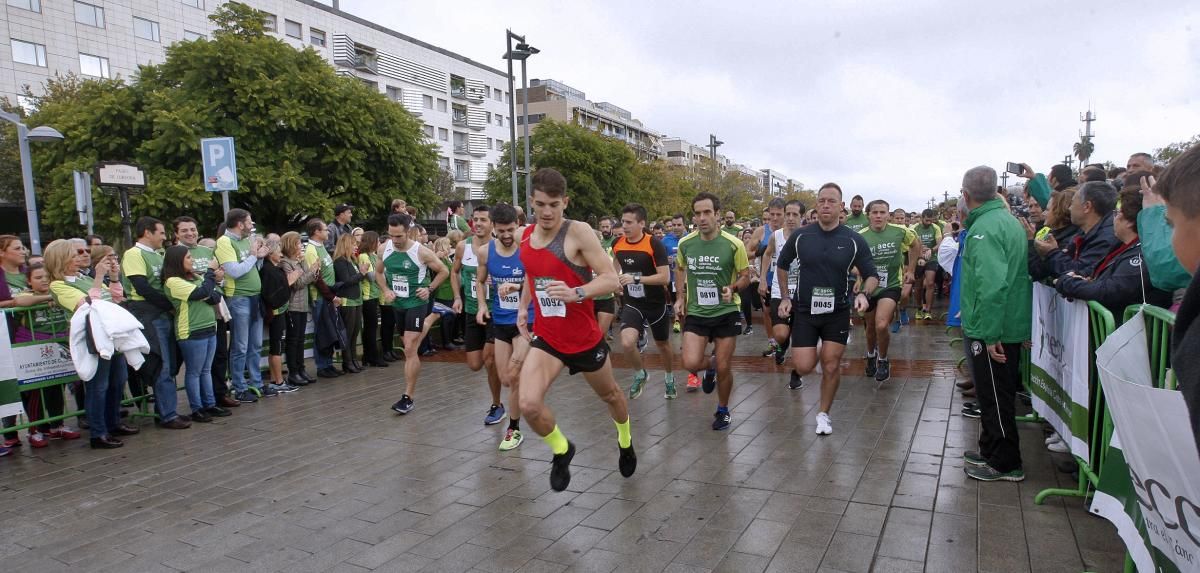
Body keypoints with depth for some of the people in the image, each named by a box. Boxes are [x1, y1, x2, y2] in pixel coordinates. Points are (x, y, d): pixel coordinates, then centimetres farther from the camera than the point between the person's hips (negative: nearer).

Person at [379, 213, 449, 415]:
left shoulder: (421, 252, -16)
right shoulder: (385, 250, -4)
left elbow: (444, 271, -3)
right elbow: (379, 273, 15)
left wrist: (429, 288, -11)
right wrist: (386, 290, -1)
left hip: (416, 303, -6)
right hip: (397, 304, 6)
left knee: (409, 349, -11)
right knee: (409, 347, 19)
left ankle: (408, 398, -7)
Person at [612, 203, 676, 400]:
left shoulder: (655, 244, -19)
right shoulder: (618, 244, -5)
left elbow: (664, 277, -22)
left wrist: (636, 278, -30)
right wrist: (616, 280, 14)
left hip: (656, 304, -2)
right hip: (632, 304, 2)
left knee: (663, 345, 16)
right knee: (627, 343, -20)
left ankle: (669, 379, 45)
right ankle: (640, 375, 10)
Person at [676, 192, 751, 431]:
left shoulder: (733, 244, -13)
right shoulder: (685, 243, -5)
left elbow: (745, 276, -2)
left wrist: (733, 288, -22)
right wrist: (680, 298, 6)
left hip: (726, 312, -2)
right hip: (695, 313, 2)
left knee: (724, 368, 6)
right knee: (691, 363, -13)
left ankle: (723, 410, 32)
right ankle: (709, 368, 25)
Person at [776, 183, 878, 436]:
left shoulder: (854, 240, -8)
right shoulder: (800, 236, -6)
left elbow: (871, 275, -2)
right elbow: (782, 265, 9)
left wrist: (863, 294, -23)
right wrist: (785, 297, 3)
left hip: (837, 313, 0)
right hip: (804, 310, 0)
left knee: (831, 367, 2)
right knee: (804, 367, -5)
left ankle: (824, 414, 23)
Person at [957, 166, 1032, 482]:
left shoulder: (985, 228, -20)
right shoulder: (1008, 219, 12)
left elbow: (992, 284, -29)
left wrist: (990, 334, -27)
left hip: (991, 331, -10)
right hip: (1010, 324, 10)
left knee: (995, 397, 2)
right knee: (994, 394, 20)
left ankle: (1005, 464, 14)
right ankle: (990, 450, 34)